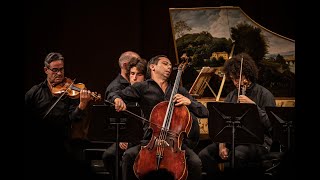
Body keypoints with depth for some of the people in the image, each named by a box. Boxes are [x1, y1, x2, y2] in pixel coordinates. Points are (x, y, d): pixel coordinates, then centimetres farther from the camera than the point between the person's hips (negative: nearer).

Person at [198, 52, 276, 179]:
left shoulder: (264, 95, 1)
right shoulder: (231, 96, 17)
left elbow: (270, 124, -9)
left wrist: (253, 105, -17)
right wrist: (222, 144, -4)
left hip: (258, 141, -5)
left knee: (238, 154, -38)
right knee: (204, 155, -19)